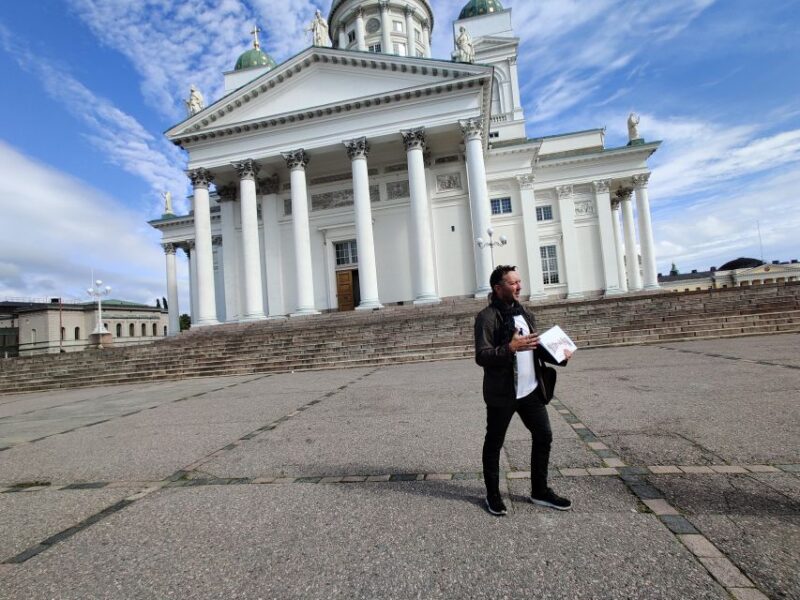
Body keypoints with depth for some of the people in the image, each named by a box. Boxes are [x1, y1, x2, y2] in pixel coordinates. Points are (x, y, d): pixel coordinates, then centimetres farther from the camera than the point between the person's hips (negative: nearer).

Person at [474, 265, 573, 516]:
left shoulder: (525, 314, 11)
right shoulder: (487, 317, -13)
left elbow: (536, 347, 16)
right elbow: (481, 356, -20)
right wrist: (511, 347, -32)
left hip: (531, 390, 7)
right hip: (501, 392, -7)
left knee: (543, 436, 14)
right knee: (494, 444, 8)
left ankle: (539, 491, 33)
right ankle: (493, 495, 27)